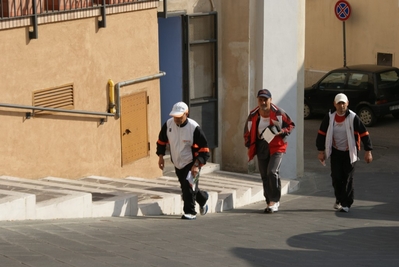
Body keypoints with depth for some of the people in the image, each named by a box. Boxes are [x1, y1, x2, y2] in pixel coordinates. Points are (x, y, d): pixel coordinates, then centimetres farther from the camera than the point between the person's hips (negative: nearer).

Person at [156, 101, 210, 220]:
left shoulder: (194, 128, -22)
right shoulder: (168, 124, -8)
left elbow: (204, 149, -17)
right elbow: (161, 140, 11)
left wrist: (196, 165, -25)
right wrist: (161, 156, 2)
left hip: (191, 163, -6)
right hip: (177, 163, 6)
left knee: (189, 187, -13)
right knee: (185, 187, 16)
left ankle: (190, 212, 1)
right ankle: (202, 198, 43)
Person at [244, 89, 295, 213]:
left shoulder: (278, 113, -9)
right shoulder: (253, 115, 2)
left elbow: (291, 125, 1)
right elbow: (247, 132, 15)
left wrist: (281, 131, -17)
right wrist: (249, 146, 6)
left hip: (276, 146, -5)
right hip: (261, 147, 5)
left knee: (272, 172, -18)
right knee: (264, 175, 7)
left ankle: (275, 201, -7)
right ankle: (269, 202, 17)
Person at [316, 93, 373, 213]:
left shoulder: (353, 117, -12)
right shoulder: (329, 117, -4)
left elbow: (364, 134, -9)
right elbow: (322, 133, 5)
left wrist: (368, 151, -12)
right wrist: (321, 151, 4)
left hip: (349, 152, -2)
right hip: (335, 152, 2)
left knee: (348, 178, -2)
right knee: (336, 177, 2)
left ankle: (346, 203, 4)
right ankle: (339, 199, 24)